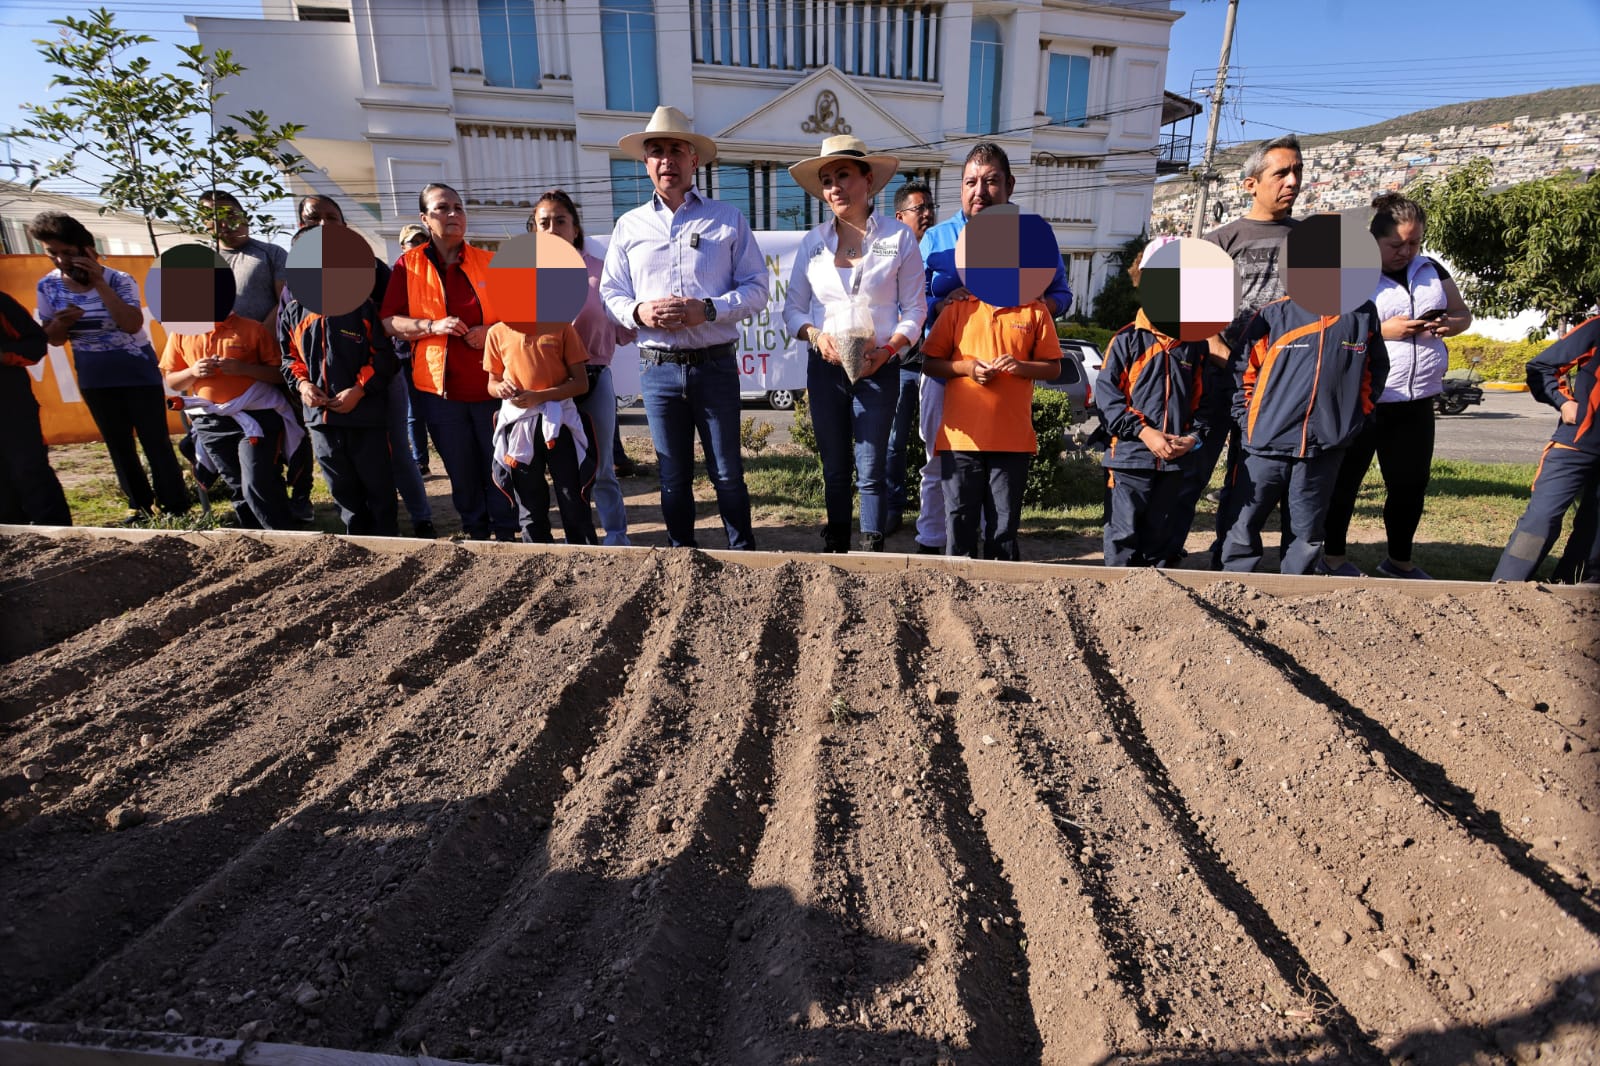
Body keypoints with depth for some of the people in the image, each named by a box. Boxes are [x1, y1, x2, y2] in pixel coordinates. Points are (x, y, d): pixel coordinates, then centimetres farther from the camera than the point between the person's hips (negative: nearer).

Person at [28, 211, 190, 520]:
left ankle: (175, 507, 3)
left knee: (156, 442, -2)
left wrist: (99, 283, -28)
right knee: (118, 445, 11)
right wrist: (60, 323, -15)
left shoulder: (119, 280, -14)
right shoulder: (48, 286, -1)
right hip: (94, 380, 5)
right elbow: (53, 339, 7)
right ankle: (140, 503, 21)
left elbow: (132, 325, -30)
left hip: (138, 373, -5)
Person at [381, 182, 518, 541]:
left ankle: (506, 533, 17)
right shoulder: (408, 265, 4)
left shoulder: (487, 262, 5)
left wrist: (492, 331, -11)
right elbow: (389, 321, 1)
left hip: (489, 383, 0)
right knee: (461, 469, 9)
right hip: (439, 386, 1)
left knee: (498, 465, 4)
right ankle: (476, 532, 24)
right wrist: (433, 326, -15)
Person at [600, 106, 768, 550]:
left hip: (715, 364, -2)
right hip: (659, 368, 2)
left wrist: (709, 309, -16)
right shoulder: (629, 225, 11)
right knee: (673, 475, 10)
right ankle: (681, 555, 25)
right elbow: (611, 292, 11)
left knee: (728, 473, 4)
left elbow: (757, 287, 0)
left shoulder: (728, 219, 5)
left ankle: (743, 554, 20)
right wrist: (638, 312, -12)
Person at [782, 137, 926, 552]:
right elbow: (792, 308, 8)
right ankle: (835, 549, 23)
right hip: (825, 367, 3)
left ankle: (872, 554, 8)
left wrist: (888, 349, -18)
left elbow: (914, 309, 0)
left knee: (870, 472, -3)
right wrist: (816, 334, -13)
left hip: (878, 368, -3)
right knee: (834, 470, 11)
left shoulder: (899, 237, 1)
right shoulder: (814, 241, 8)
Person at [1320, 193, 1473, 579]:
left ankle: (1400, 561, 26)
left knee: (1411, 483, 11)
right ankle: (1333, 556, 21)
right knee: (1346, 480, 7)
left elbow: (1463, 312, 19)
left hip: (1416, 401, 6)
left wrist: (1450, 324, -3)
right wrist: (1381, 330, -21)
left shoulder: (1431, 270, 12)